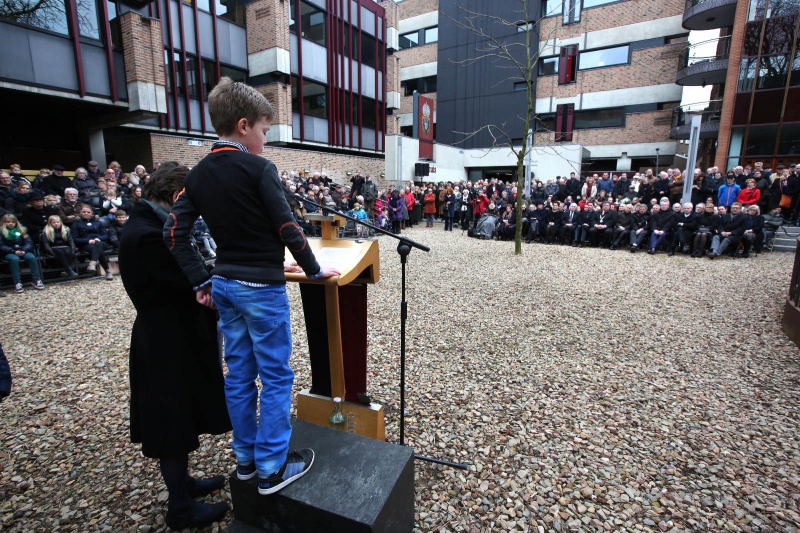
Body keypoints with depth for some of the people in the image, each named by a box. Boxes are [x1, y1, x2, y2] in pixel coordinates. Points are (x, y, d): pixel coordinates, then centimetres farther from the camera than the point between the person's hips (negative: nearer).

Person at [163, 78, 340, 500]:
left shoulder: (198, 174, 7)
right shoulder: (258, 169, -13)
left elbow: (174, 234, 5)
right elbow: (287, 228, -15)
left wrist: (201, 281, 9)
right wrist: (314, 270, -3)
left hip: (224, 285, 8)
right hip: (262, 287, -7)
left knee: (238, 374, 16)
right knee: (276, 376, 5)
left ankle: (245, 458, 32)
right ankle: (271, 468, 18)